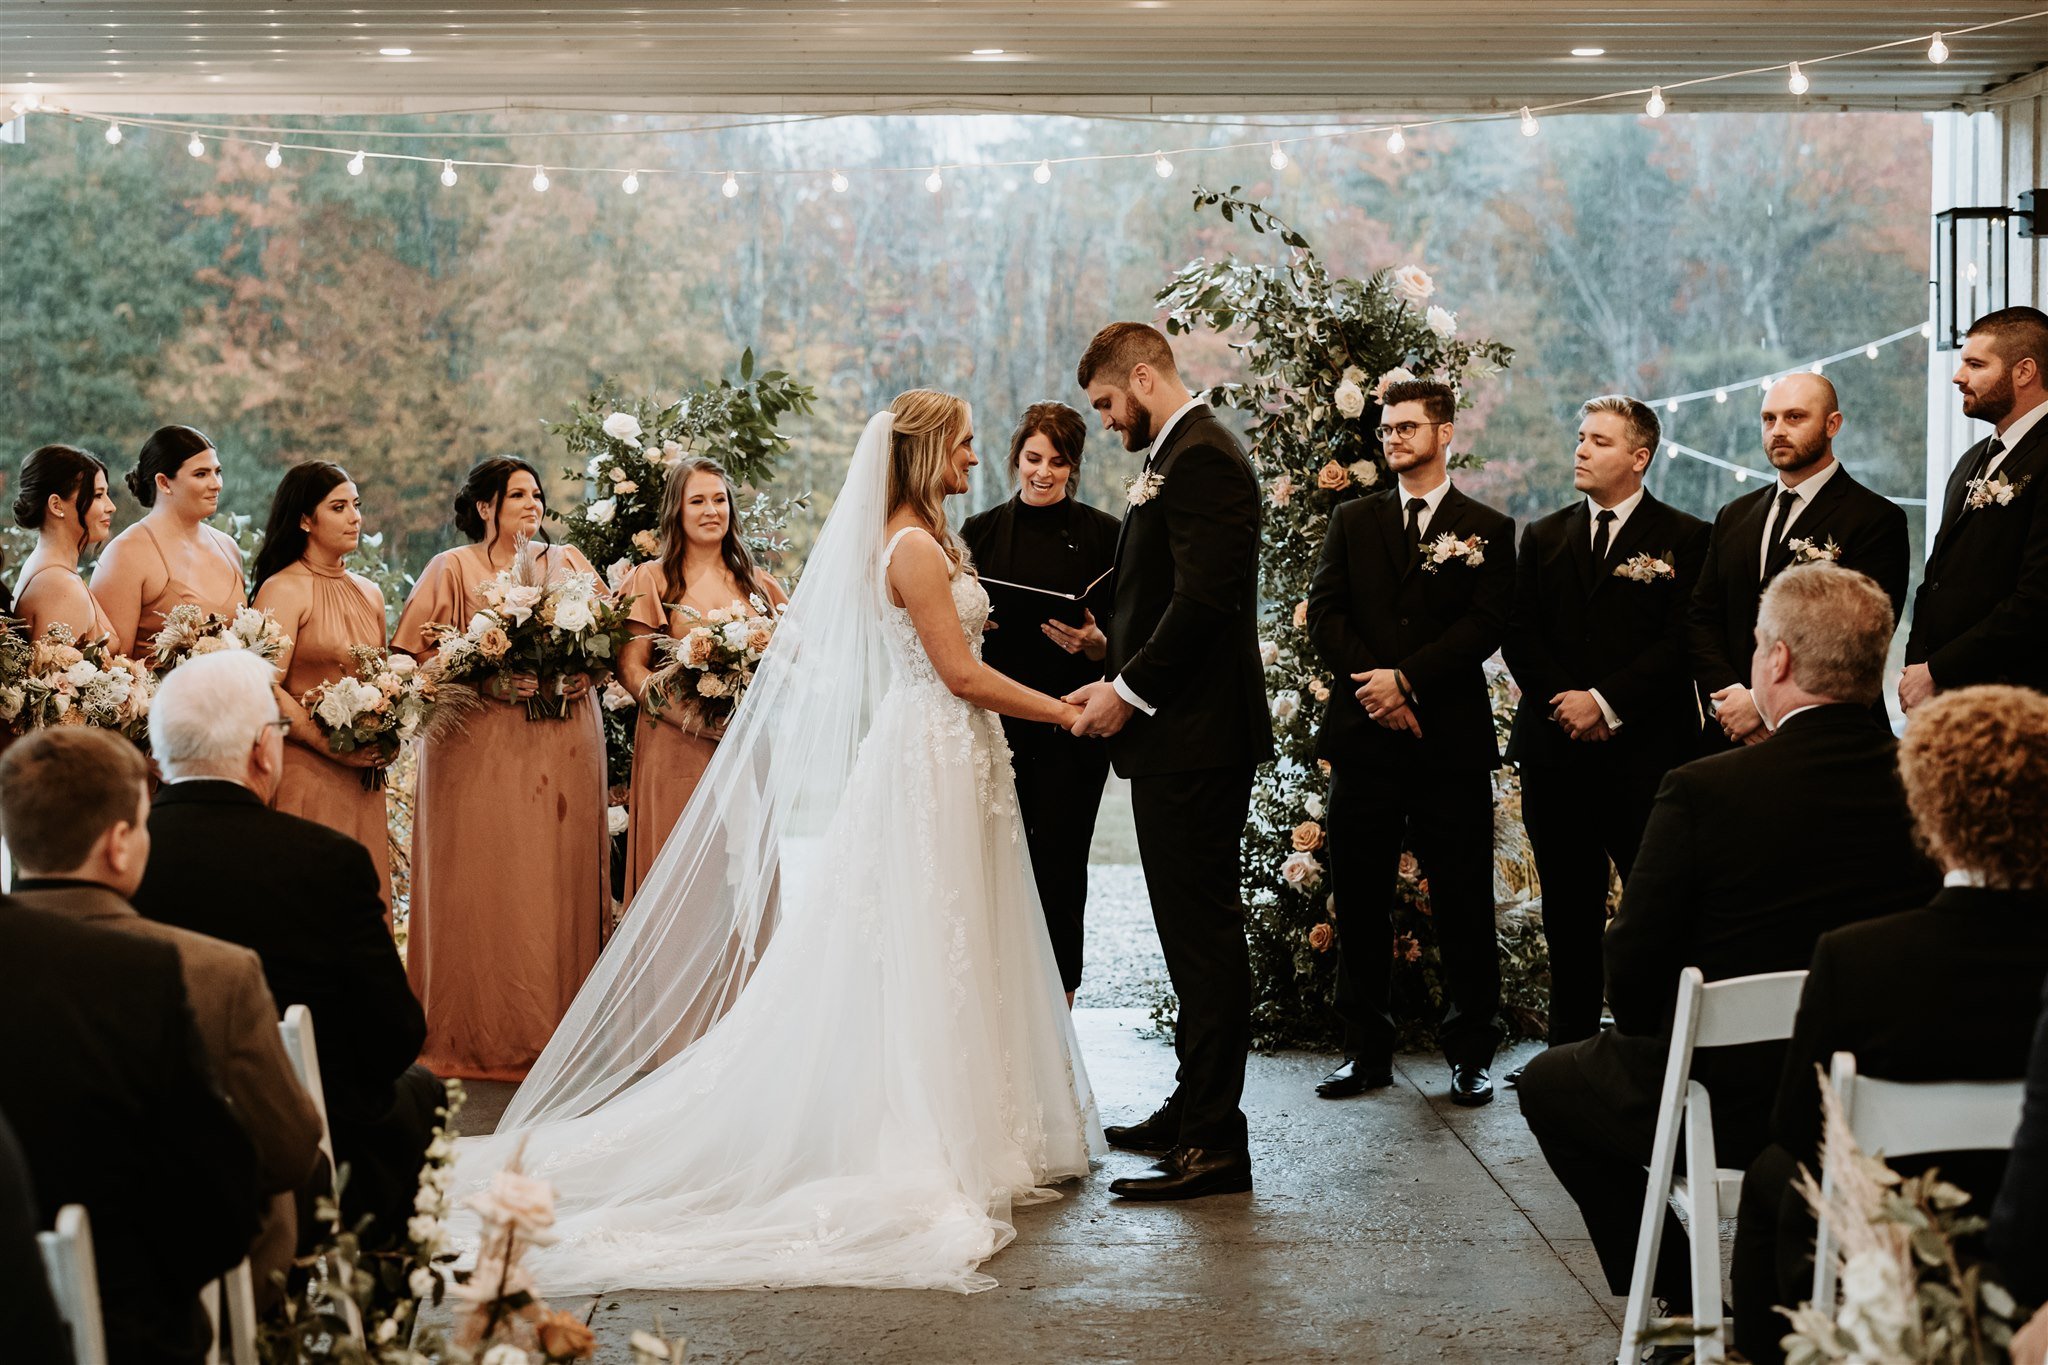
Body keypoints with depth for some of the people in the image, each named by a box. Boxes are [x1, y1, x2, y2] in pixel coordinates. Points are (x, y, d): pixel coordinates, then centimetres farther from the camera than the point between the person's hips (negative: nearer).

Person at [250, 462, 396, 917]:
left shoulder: (370, 594, 14)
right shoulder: (283, 590, -7)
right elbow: (266, 689, -14)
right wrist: (332, 746, -17)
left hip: (361, 775, 6)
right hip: (304, 772, -6)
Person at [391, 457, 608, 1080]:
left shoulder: (568, 562, 17)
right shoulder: (452, 569, 5)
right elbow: (415, 654, -3)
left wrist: (581, 672, -6)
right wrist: (488, 680, -15)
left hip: (566, 743, 3)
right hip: (483, 746, -3)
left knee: (561, 881, 1)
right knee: (485, 886, -6)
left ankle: (557, 1029, 6)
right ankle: (483, 1036, -1)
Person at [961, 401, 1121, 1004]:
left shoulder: (1102, 534, 2)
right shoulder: (982, 532, 9)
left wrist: (1095, 644, -17)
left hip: (1072, 728, -2)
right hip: (998, 723, 2)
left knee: (1060, 865, -1)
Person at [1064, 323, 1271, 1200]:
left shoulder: (1201, 459, -14)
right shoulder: (1180, 456, 19)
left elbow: (1204, 599, -22)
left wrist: (1131, 691, -15)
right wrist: (1119, 678, 10)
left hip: (1197, 739, -11)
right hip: (1180, 738, 11)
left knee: (1204, 935, -8)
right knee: (1195, 932, 16)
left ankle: (1214, 1143, -5)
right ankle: (1195, 1109, 25)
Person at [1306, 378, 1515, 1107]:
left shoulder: (1487, 530, 6)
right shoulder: (1352, 521, 15)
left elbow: (1485, 625, -5)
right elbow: (1324, 612, 5)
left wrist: (1406, 679, -15)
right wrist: (1373, 685, -9)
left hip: (1450, 740, -3)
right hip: (1363, 738, 3)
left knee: (1463, 907, 0)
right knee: (1360, 904, 5)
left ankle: (1470, 1054, 9)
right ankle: (1367, 1052, 13)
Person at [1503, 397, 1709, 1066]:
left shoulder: (1684, 539, 2)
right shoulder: (1544, 537, 16)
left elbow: (1682, 642, -6)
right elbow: (1519, 634, 9)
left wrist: (1606, 701, -13)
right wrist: (1564, 702, -7)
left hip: (1646, 752, -4)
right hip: (1556, 752, 4)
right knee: (1568, 909, 8)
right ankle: (1570, 1040, 15)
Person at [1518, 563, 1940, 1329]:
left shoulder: (1704, 791, -20)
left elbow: (1633, 970, -13)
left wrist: (1657, 1046, 7)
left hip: (1731, 1107, -5)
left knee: (1550, 1084, 22)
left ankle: (1682, 1303, 22)